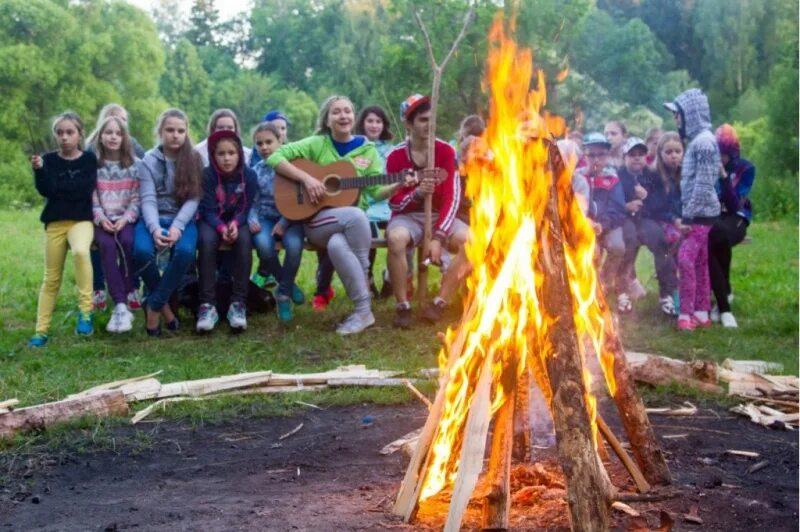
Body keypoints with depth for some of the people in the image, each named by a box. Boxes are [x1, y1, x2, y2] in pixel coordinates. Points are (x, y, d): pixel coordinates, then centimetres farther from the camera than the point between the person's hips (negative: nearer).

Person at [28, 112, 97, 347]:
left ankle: (85, 310, -27)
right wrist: (39, 170, -24)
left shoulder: (89, 158, 2)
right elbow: (45, 190, -10)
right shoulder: (49, 159, 5)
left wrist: (58, 187, -4)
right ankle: (41, 331, 13)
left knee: (81, 251, -34)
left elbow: (84, 190, -9)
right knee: (51, 278, 6)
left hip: (81, 220, -2)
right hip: (55, 222, 2)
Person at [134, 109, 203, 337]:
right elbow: (148, 200, -7)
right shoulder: (148, 160, 3)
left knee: (185, 251, -34)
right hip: (153, 220, 0)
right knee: (142, 250, -32)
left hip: (183, 220, 0)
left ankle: (154, 305, -15)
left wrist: (177, 227, -21)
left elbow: (193, 199, -4)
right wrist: (155, 229, -26)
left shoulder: (194, 160, 4)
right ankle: (164, 305, -7)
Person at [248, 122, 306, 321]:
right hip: (266, 217, 2)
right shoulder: (256, 171, 8)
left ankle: (284, 293, -12)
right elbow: (251, 201, 7)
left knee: (294, 245, -34)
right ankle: (288, 284, -4)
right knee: (263, 245, -32)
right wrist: (252, 220, -14)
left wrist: (284, 222, -16)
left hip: (290, 218, -2)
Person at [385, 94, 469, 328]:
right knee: (395, 238, -37)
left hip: (439, 215, 2)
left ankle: (439, 303, -17)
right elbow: (395, 203, -7)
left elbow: (452, 199, -11)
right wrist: (417, 193, -30)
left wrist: (438, 236, -24)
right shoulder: (396, 156, -6)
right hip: (408, 216, -1)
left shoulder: (446, 151, -5)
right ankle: (402, 306, -21)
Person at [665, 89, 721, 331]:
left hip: (700, 213, -10)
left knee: (685, 259, -13)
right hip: (697, 213, 10)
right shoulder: (696, 140, 15)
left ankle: (686, 314, -11)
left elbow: (703, 184, -20)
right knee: (700, 263, 10)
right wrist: (686, 215, 14)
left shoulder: (703, 141, -15)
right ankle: (701, 313, 15)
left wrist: (688, 215, -19)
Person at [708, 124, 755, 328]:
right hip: (711, 218, 1)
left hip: (735, 219, -1)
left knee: (719, 234, -39)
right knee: (706, 243, -35)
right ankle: (724, 308, -30)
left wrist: (724, 177, -23)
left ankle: (724, 293, -16)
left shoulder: (746, 168, -3)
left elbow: (734, 205, -14)